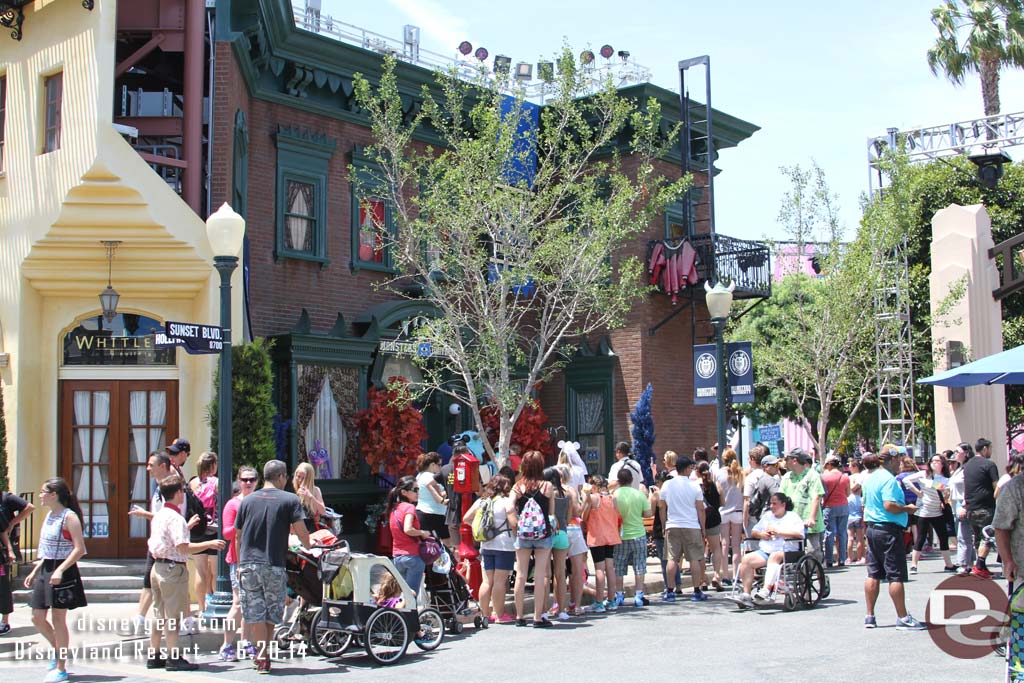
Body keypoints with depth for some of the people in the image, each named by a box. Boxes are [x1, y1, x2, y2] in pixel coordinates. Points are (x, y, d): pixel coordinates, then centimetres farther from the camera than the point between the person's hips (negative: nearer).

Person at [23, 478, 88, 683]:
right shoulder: (49, 515, 13)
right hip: (45, 570, 8)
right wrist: (34, 572, 18)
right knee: (37, 618, 9)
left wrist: (60, 570, -26)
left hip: (63, 572, -8)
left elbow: (80, 549, -19)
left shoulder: (69, 517, -13)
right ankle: (58, 649, 31)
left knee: (58, 619, -2)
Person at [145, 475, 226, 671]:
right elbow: (183, 547, -24)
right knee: (173, 616, -3)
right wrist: (209, 544, -16)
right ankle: (174, 658, 1)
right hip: (173, 568, -9)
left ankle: (154, 655, 20)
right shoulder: (175, 518, -17)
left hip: (158, 566, 9)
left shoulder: (159, 516, 12)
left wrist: (187, 527, 29)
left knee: (159, 615, 15)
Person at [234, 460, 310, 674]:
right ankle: (263, 653, 20)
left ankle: (262, 654, -3)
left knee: (255, 612, 4)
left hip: (248, 564, 2)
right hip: (274, 565, -2)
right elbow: (301, 532, -6)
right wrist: (308, 546, 15)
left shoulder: (247, 500, 9)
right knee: (271, 612, 12)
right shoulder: (290, 500, -1)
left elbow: (238, 535, 12)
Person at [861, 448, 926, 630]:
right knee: (896, 576, -4)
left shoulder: (870, 477, 13)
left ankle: (869, 616, 15)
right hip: (889, 530, -9)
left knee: (873, 574, 11)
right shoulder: (888, 479, -16)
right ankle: (903, 618, 0)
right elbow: (889, 505, -26)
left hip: (872, 528, 9)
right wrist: (907, 509, -12)